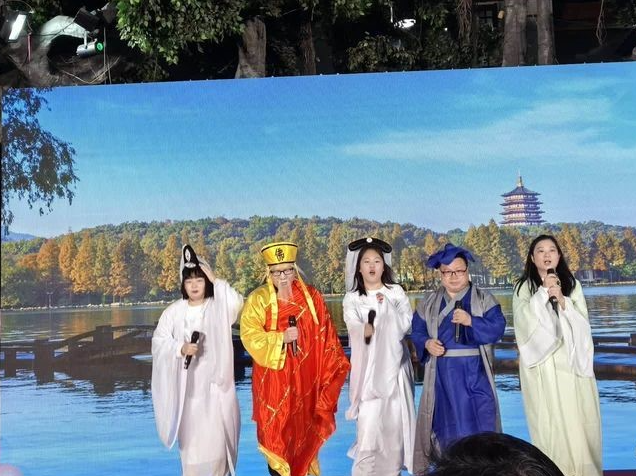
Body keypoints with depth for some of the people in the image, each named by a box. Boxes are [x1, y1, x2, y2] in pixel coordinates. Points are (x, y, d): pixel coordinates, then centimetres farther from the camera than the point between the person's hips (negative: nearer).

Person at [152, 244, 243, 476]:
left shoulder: (218, 307, -1)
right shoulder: (174, 311, 4)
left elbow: (236, 303, -22)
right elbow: (159, 341, 1)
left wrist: (216, 281, -15)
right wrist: (181, 349, -16)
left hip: (214, 381, -2)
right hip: (186, 383, 2)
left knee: (215, 436, -3)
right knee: (190, 435, 8)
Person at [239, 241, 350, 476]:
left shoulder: (311, 296, 2)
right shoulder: (258, 299, -7)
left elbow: (325, 334, 6)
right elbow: (249, 335, -13)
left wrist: (334, 365, 4)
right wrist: (281, 338, -23)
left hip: (305, 376, 2)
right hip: (273, 378, -2)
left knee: (306, 425, 12)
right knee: (276, 426, 1)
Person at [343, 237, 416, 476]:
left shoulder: (396, 292, 7)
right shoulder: (351, 299, 5)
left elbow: (406, 324, -3)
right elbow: (356, 329, -9)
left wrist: (387, 306, -12)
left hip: (393, 365, 1)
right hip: (367, 366, -1)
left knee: (394, 420, 1)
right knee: (369, 421, -8)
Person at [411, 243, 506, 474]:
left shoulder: (483, 299, 0)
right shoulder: (429, 303, 8)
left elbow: (497, 328, -11)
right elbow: (417, 331, 8)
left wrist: (471, 321, -24)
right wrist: (427, 343, -13)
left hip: (474, 371, -2)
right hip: (442, 373, 2)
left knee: (479, 420, -2)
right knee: (445, 421, 6)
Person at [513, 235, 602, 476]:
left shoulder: (572, 284, 10)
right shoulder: (524, 287, 3)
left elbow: (582, 322, 2)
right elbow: (523, 319, -11)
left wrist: (562, 300, -13)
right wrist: (544, 291, -13)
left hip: (571, 361, 2)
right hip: (542, 364, -2)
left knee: (578, 421, 1)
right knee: (549, 421, -4)